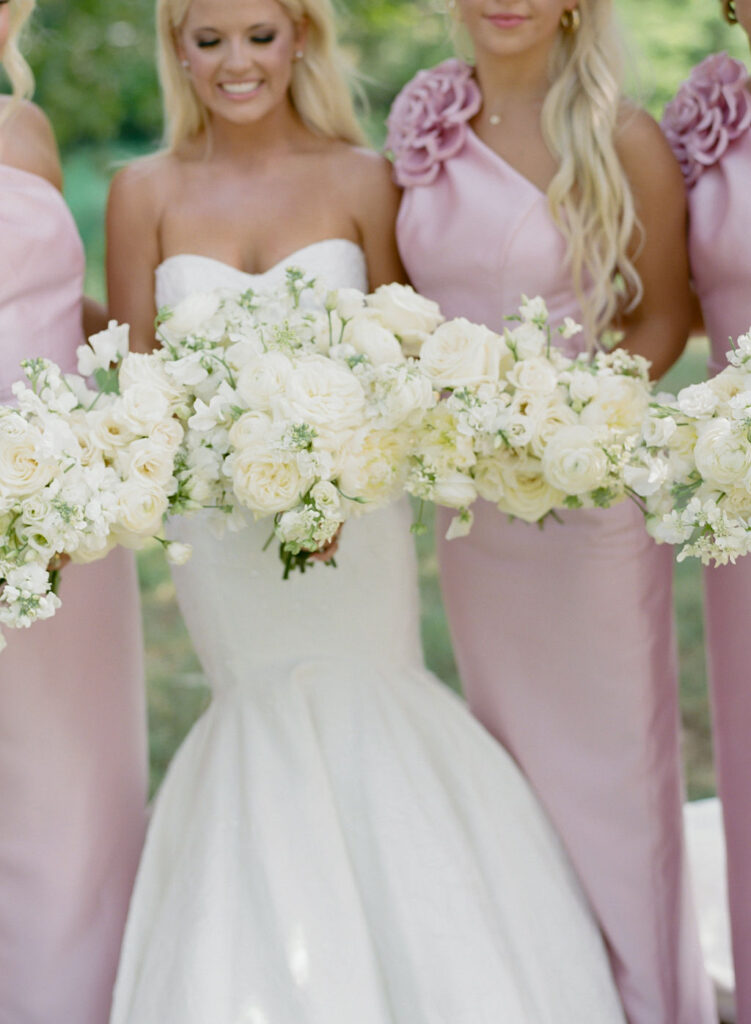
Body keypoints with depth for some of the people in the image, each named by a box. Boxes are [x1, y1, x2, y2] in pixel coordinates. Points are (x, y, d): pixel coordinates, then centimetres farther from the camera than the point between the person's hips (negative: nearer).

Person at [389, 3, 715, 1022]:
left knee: (612, 757, 6)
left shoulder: (623, 139, -12)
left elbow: (662, 318, -5)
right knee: (514, 756, 18)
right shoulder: (424, 128, 1)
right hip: (468, 500, 5)